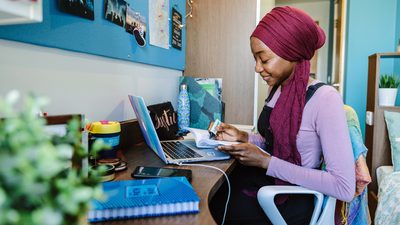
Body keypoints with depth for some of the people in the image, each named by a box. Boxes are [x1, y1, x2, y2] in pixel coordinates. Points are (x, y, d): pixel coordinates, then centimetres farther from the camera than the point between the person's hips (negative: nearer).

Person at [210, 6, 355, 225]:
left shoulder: (325, 99, -21)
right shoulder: (277, 89, 3)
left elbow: (345, 188, -24)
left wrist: (266, 161, -24)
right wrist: (243, 137, -5)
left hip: (293, 198, -6)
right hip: (267, 181, 7)